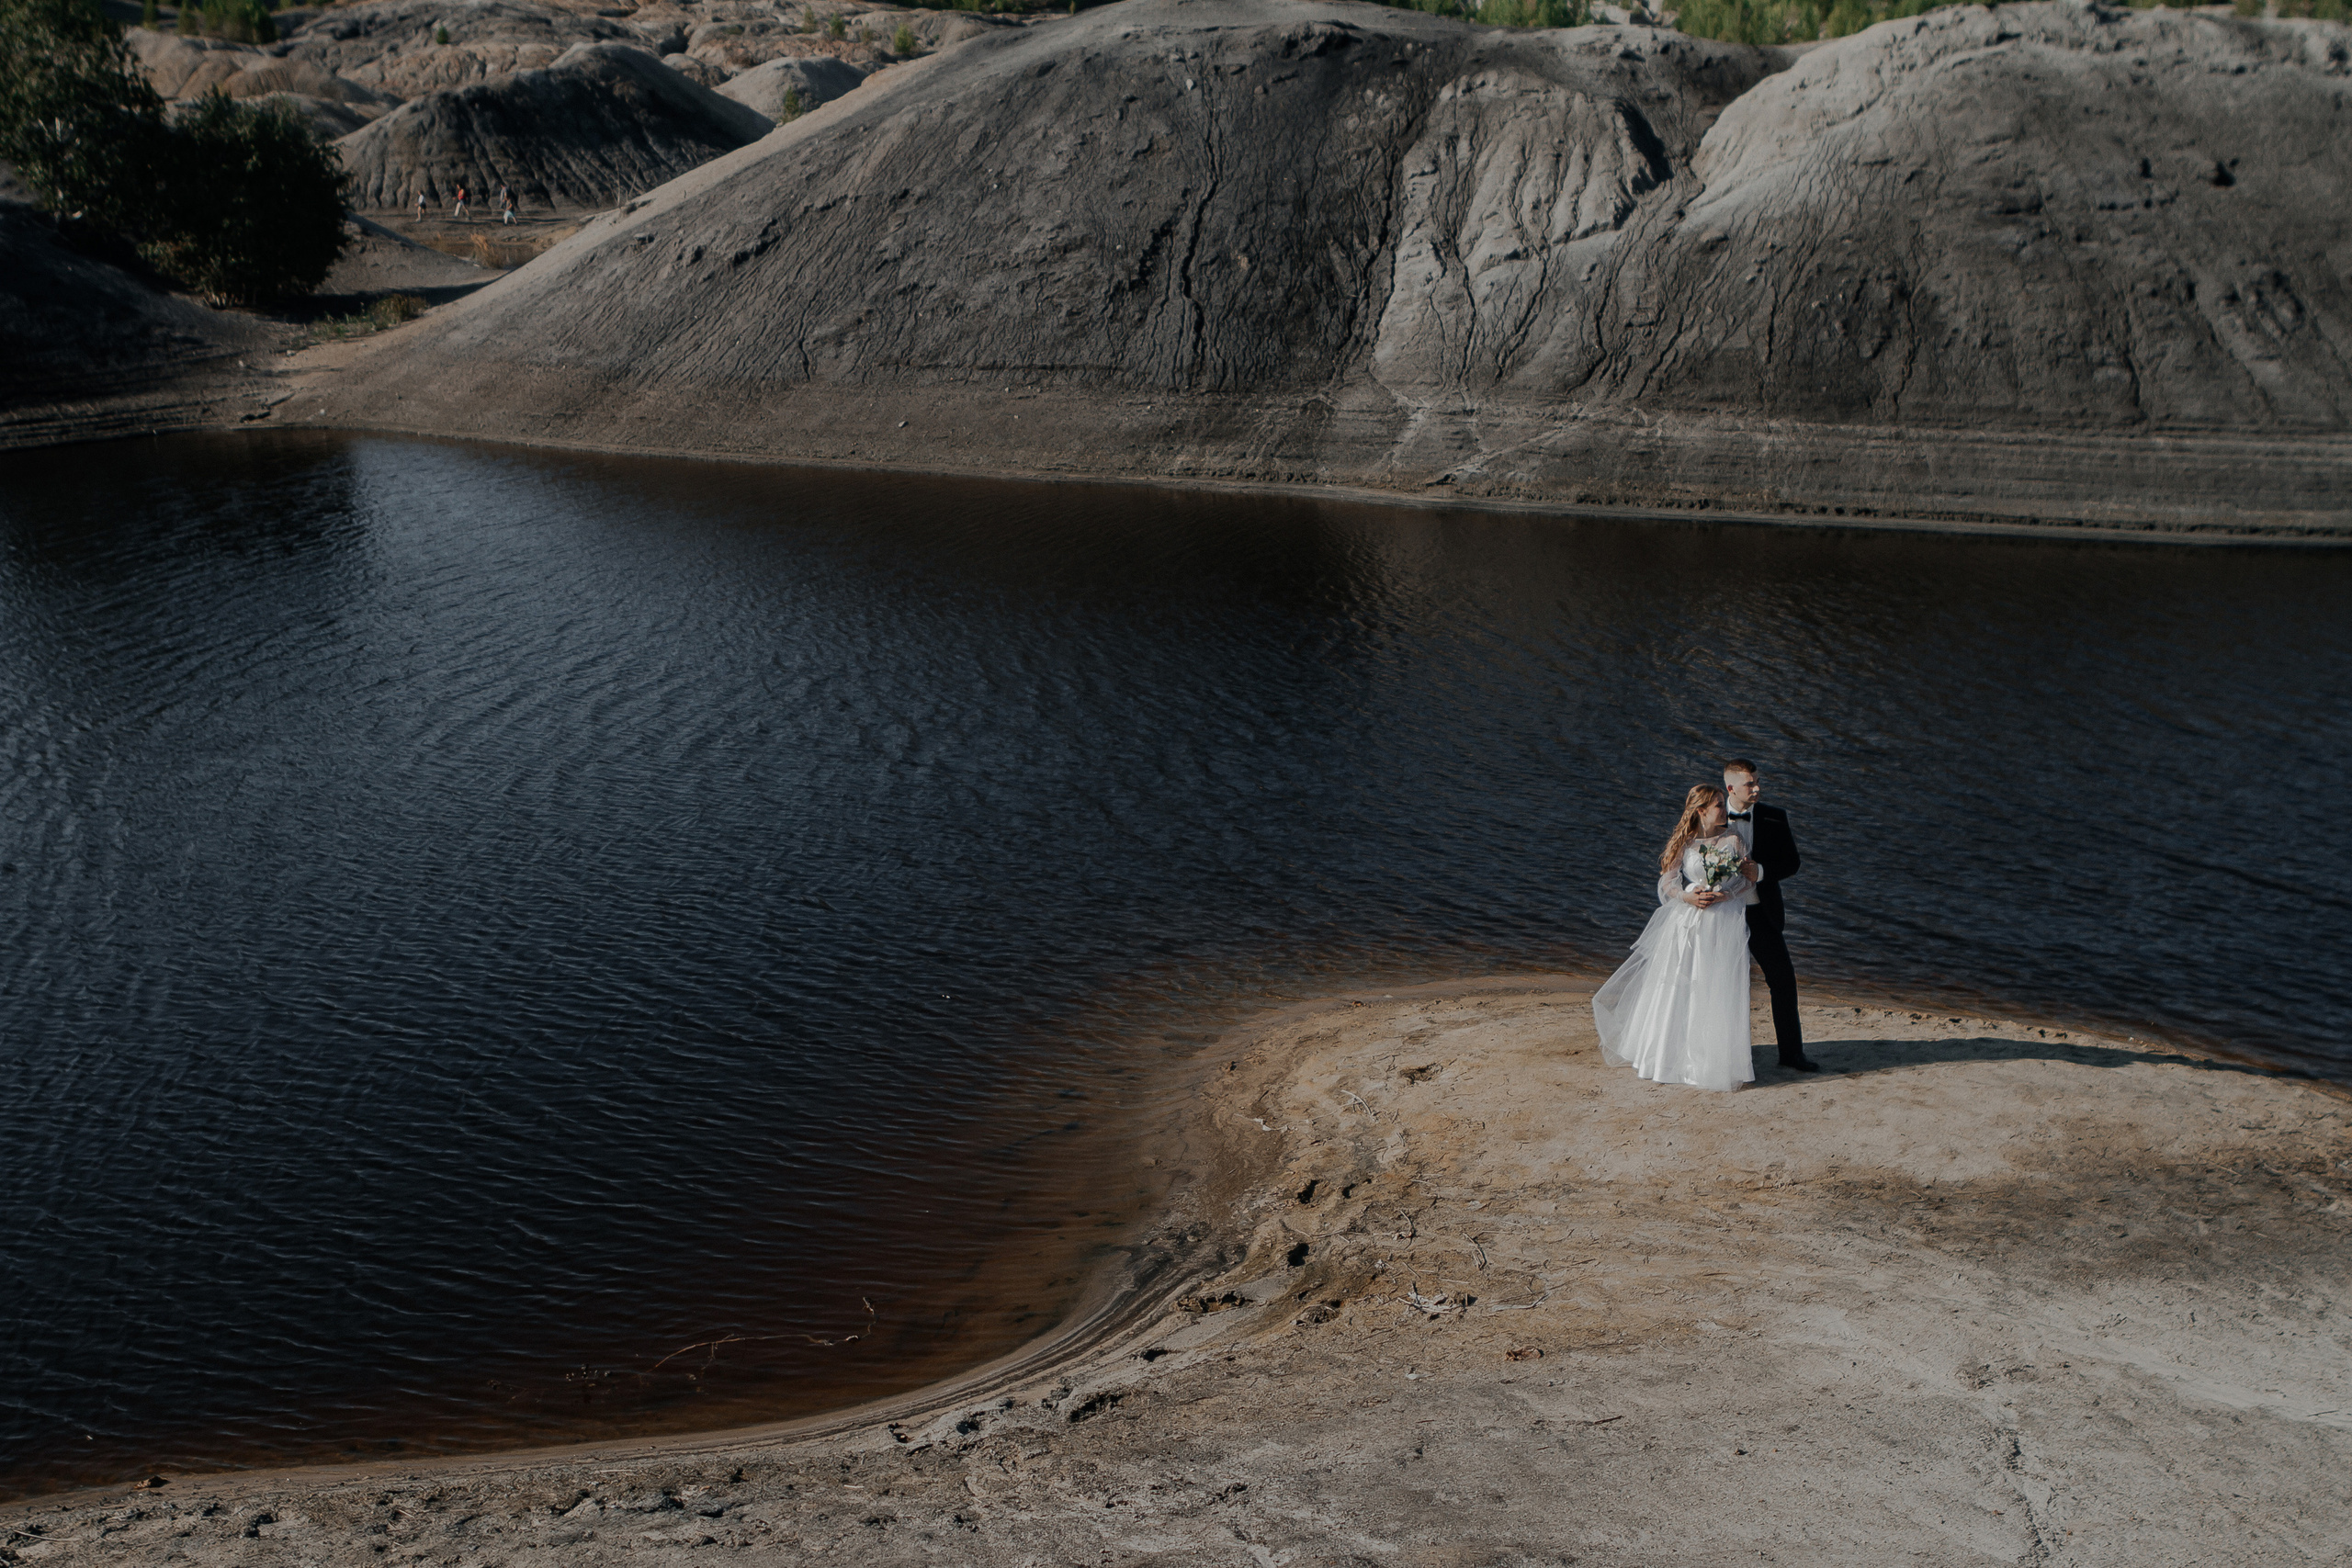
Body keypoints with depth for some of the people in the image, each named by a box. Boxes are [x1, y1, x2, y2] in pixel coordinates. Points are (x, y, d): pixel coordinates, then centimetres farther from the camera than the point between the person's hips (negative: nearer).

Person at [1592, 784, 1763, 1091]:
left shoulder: (1733, 841, 4)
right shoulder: (1684, 842, 2)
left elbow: (1748, 882, 4)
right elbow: (1667, 881, 0)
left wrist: (1724, 895, -13)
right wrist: (1687, 897, -18)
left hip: (1724, 924, 0)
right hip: (1687, 923, 0)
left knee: (1719, 993, -2)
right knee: (1679, 991, 4)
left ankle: (1717, 1062, 8)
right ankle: (1674, 1057, 15)